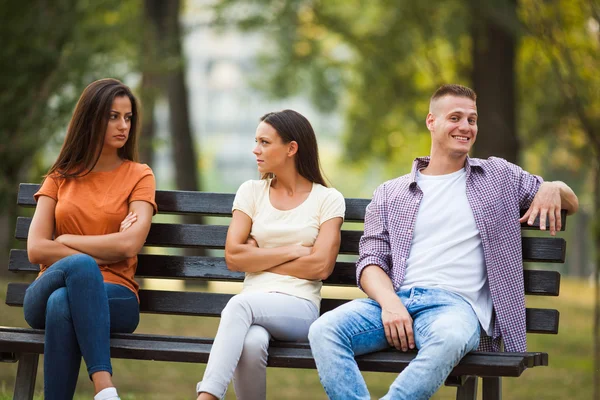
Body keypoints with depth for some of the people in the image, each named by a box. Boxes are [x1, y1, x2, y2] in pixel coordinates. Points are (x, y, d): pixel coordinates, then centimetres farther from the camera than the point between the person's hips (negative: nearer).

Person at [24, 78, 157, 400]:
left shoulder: (138, 176, 10)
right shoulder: (61, 177, 16)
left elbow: (129, 245, -8)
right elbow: (36, 250, 3)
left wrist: (63, 241, 0)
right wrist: (97, 257, -6)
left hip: (113, 295, -1)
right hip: (46, 292, 1)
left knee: (62, 303, -38)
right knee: (79, 265, -37)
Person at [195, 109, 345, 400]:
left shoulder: (328, 199, 6)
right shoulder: (251, 192, 14)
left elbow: (320, 266, -6)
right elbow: (233, 256, 3)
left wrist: (259, 258, -1)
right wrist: (291, 251, -3)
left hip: (299, 308, -2)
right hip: (253, 303, 2)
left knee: (240, 305, -36)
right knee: (251, 343, -37)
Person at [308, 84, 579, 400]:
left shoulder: (499, 176, 22)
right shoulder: (390, 194, 20)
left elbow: (571, 203, 31)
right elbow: (371, 260, 11)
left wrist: (554, 189, 5)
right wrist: (390, 304, -12)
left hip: (455, 303, -1)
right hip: (396, 299, 2)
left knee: (447, 338, -41)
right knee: (324, 330, -30)